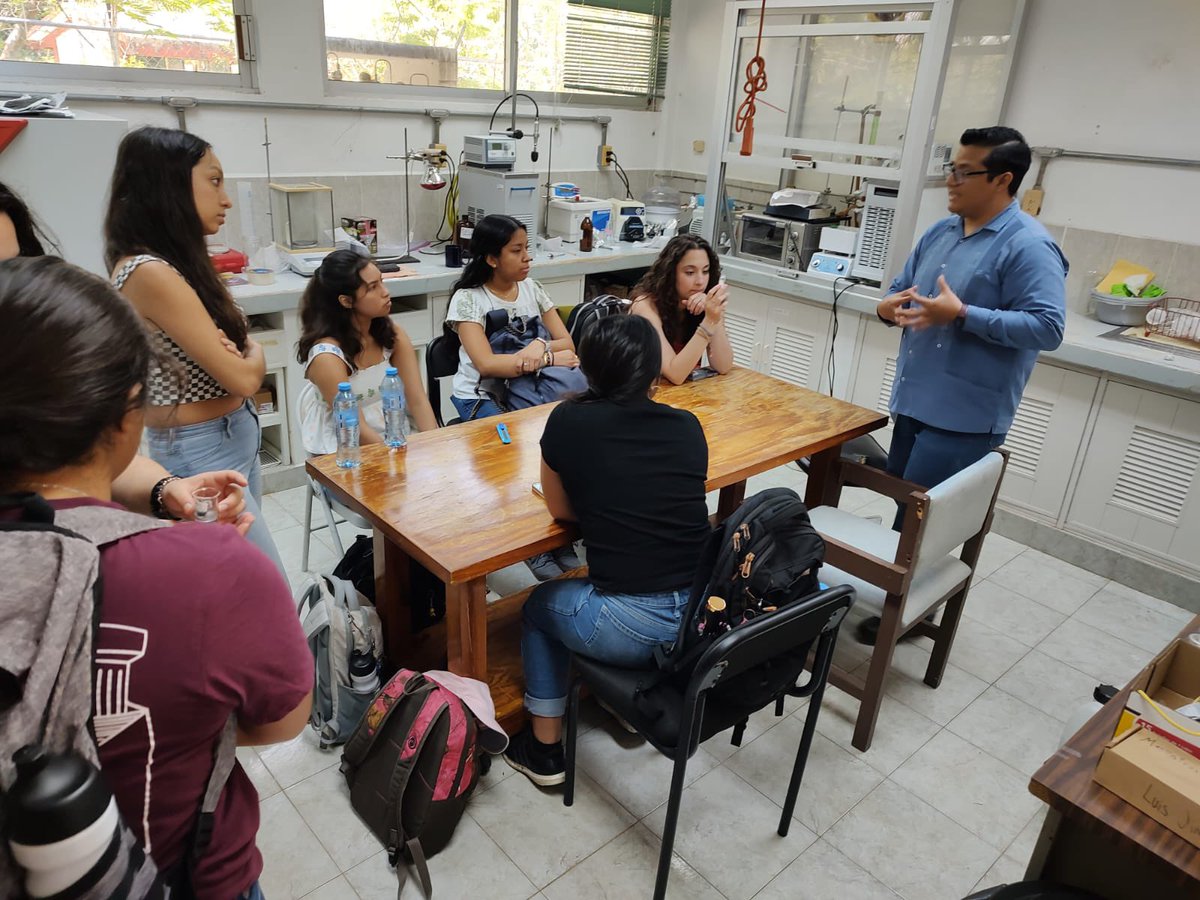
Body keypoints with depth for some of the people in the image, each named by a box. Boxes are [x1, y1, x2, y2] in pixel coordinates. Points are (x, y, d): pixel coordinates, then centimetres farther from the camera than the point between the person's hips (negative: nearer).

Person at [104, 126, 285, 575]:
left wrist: (232, 348, -12)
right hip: (203, 456, -9)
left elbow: (220, 353, 10)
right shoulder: (151, 273, -21)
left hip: (230, 443, 9)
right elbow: (242, 377, -20)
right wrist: (251, 350, 1)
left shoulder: (173, 263, 8)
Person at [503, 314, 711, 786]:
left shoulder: (568, 421, -6)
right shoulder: (688, 425, 3)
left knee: (541, 604, 27)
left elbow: (561, 510, 5)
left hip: (633, 627, -5)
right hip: (706, 614, 5)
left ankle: (544, 749, 33)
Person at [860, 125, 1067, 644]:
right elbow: (902, 288, 19)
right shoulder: (941, 232, 11)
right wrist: (888, 307, -6)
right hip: (915, 400, 9)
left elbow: (1047, 327, -21)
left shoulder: (1029, 246, -14)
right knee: (898, 505, 17)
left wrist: (961, 315, -27)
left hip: (964, 414, -8)